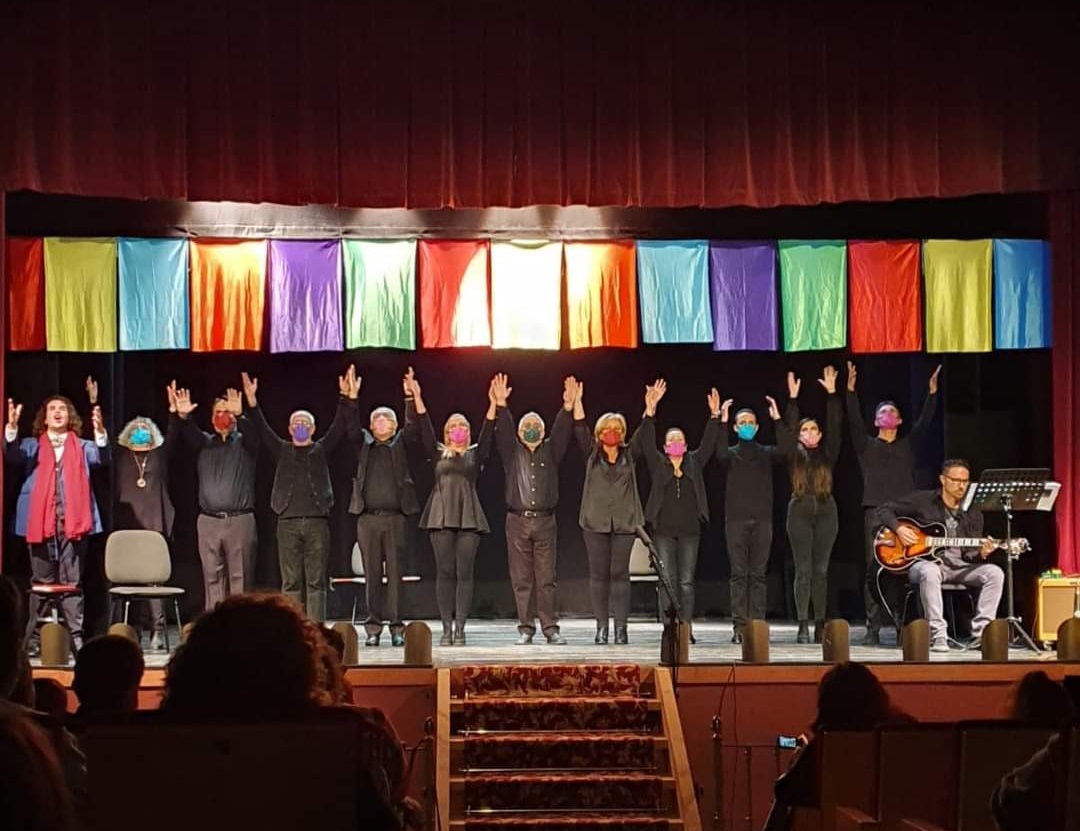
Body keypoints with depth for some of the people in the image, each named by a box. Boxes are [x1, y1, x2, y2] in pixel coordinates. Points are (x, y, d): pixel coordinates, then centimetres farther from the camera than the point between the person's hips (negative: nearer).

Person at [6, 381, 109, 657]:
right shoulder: (33, 446, 11)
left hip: (73, 521, 0)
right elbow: (14, 455, -8)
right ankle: (35, 639, 9)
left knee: (73, 582, 2)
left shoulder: (81, 447, 11)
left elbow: (102, 457, -7)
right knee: (41, 583, 5)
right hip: (41, 521, 0)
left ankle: (76, 637, 2)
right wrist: (11, 427, -25)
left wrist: (100, 431, -25)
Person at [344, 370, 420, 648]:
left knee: (395, 573, -2)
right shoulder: (364, 444, 13)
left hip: (396, 518, -1)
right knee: (372, 575, 2)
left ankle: (396, 627, 0)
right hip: (368, 518, 1)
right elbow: (351, 426, 1)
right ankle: (373, 628, 5)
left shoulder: (401, 444, 10)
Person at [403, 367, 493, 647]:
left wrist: (493, 404, -13)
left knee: (464, 573, -2)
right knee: (444, 572, -1)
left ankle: (460, 627, -1)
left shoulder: (476, 454, 14)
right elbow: (422, 429, 5)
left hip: (468, 516, 0)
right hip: (441, 516, 0)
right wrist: (415, 398, -6)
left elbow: (487, 432, 1)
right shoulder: (437, 453, 14)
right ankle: (446, 627, 2)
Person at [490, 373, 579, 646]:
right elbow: (503, 430, -3)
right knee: (521, 579, 1)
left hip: (545, 521, 0)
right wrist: (500, 405, -17)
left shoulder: (550, 451, 12)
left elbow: (562, 432, -2)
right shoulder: (512, 452, 11)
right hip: (517, 521, 0)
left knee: (546, 579, -1)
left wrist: (568, 406, -16)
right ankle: (525, 628, 5)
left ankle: (550, 628, 0)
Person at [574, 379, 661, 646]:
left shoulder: (629, 455, 10)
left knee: (620, 574, -1)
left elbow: (642, 434, 0)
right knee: (598, 574, 1)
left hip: (624, 522, 0)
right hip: (595, 522, 0)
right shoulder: (591, 454, 8)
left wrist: (650, 407, -13)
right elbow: (580, 430, -2)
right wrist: (577, 402, -14)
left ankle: (621, 627, -1)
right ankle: (601, 626, 4)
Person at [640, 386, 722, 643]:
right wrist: (649, 414, -15)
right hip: (663, 531, -1)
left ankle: (686, 628, 0)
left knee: (687, 583, 0)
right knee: (668, 581, -2)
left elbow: (708, 443, 4)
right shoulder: (657, 464, 6)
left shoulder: (694, 463, 11)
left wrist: (715, 416, -7)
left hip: (690, 531, 1)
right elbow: (647, 442, -4)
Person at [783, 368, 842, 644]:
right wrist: (793, 398, -9)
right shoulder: (795, 454, 7)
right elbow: (789, 426, -2)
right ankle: (803, 625, -6)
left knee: (821, 570, 3)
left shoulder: (827, 453, 9)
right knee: (803, 570, -4)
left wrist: (832, 393, -4)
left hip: (825, 510, 1)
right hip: (800, 511, -1)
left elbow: (834, 425, 1)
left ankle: (820, 624, 5)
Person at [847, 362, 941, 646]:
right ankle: (873, 629, -6)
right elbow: (854, 420, -2)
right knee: (874, 570, -6)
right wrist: (851, 390, -13)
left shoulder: (908, 444, 16)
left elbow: (925, 421, 5)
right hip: (876, 512, -1)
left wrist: (932, 393, -6)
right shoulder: (866, 445, 11)